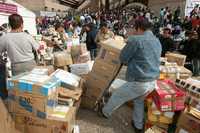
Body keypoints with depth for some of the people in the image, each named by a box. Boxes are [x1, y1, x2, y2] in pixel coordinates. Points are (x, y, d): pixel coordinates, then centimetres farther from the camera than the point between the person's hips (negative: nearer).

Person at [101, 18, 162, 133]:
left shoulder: (136, 39, -16)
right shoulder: (157, 41, 9)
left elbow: (123, 58, -9)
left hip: (138, 82, -7)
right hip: (153, 82, 8)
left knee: (117, 96, 17)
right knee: (139, 101, 31)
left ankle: (105, 112, 41)